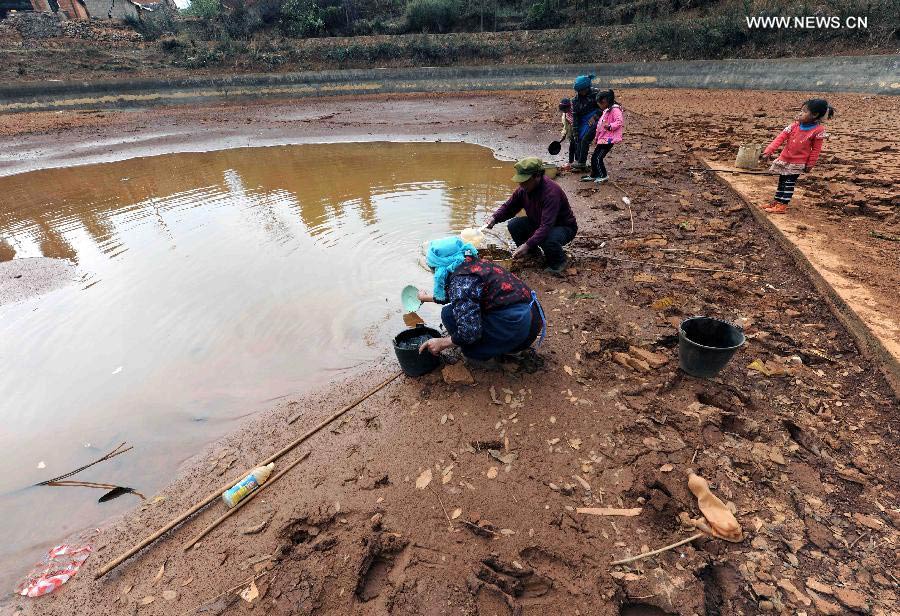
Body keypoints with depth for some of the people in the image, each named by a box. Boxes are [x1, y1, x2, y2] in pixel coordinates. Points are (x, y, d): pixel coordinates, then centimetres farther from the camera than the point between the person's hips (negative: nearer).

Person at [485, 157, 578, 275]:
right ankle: (532, 252, 9)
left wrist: (527, 245, -51)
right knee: (513, 225, -14)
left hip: (564, 227, -6)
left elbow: (546, 227, -41)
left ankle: (559, 260, -3)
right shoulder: (523, 189, -12)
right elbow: (508, 207, -2)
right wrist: (494, 218, -22)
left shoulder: (551, 192, -34)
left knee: (547, 240, -39)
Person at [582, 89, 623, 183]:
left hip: (609, 139, -10)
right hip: (602, 138, 10)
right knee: (594, 157, 11)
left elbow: (619, 122, -22)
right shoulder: (606, 110, 18)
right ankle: (593, 175, 25)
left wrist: (609, 126, -35)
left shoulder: (615, 109, -13)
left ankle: (604, 176, 4)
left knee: (598, 158, -11)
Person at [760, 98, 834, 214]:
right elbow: (780, 138, -9)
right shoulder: (794, 126, -4)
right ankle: (776, 202, 22)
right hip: (784, 160, 4)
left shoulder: (818, 131, -11)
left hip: (798, 163, -4)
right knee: (781, 182, 13)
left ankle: (782, 205, -1)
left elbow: (816, 149, -7)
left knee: (789, 184, -3)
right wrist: (769, 151, -21)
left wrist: (810, 165, -6)